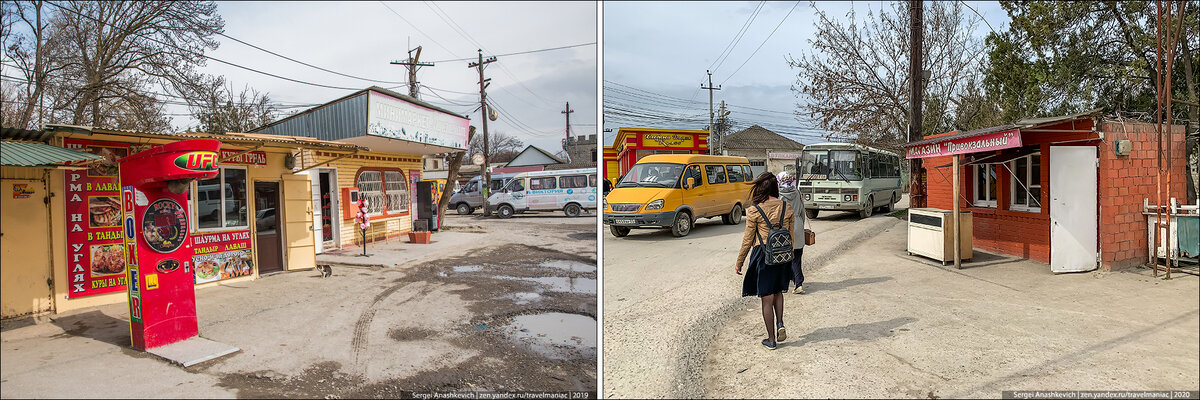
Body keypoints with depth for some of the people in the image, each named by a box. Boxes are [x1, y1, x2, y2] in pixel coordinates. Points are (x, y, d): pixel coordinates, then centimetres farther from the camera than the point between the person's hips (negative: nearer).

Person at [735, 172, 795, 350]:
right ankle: (780, 324, 10)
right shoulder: (786, 207, 0)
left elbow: (748, 240, -8)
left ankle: (771, 340, 14)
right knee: (778, 291, 26)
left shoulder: (754, 211, -13)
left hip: (762, 256, -4)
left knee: (767, 298, 6)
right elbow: (792, 236, 6)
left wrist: (739, 263, 2)